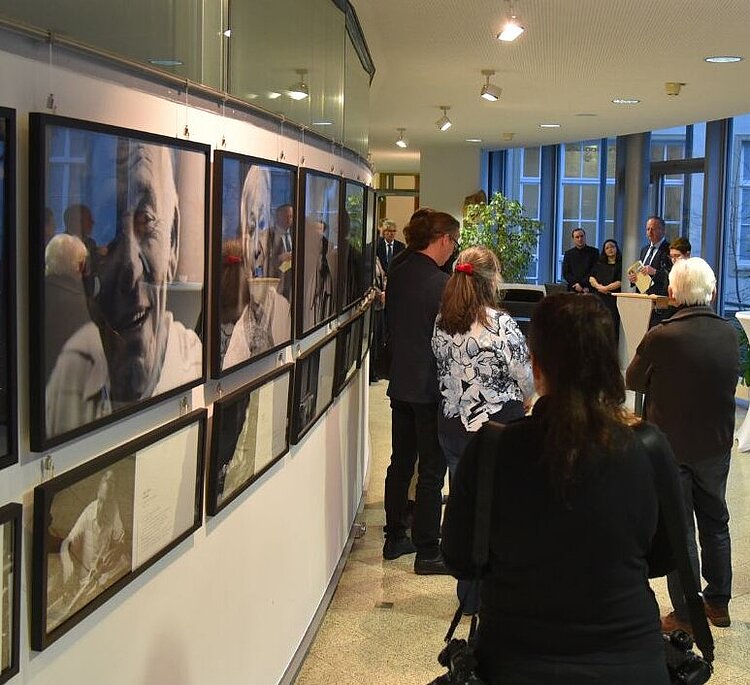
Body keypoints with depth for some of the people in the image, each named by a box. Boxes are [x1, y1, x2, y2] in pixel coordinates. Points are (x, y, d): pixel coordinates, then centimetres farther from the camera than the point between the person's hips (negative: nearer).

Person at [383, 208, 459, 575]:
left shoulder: (398, 273, 3)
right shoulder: (439, 282, -19)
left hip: (400, 382, 8)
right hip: (429, 387, -7)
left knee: (401, 462, 17)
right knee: (432, 469, 1)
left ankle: (395, 538, 27)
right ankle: (427, 552, 7)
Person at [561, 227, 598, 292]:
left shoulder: (594, 252, 7)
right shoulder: (568, 253, 13)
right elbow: (565, 273, 7)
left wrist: (583, 284, -9)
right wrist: (575, 284, -8)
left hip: (589, 289, -1)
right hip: (573, 290, 1)